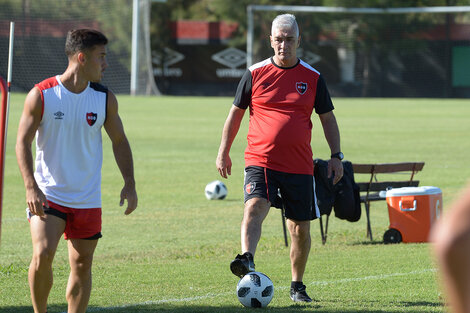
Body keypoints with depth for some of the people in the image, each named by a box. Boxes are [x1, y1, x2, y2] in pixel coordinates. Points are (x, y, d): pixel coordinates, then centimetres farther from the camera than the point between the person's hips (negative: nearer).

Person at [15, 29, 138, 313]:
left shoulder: (105, 99, 2)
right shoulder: (41, 95, -8)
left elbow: (119, 141, 12)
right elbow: (23, 142, -6)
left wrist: (129, 184, 1)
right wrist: (31, 187, -16)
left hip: (88, 200, 4)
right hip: (48, 194, -3)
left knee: (82, 265, 4)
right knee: (43, 255, -20)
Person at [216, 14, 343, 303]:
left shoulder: (313, 78, 5)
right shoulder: (255, 74, 3)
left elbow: (328, 118, 12)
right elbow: (236, 113, 12)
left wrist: (336, 156, 3)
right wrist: (224, 152, 9)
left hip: (299, 167, 2)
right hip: (260, 161, -2)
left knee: (301, 228, 7)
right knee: (255, 206, -28)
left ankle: (297, 286, 22)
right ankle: (247, 260, -44)